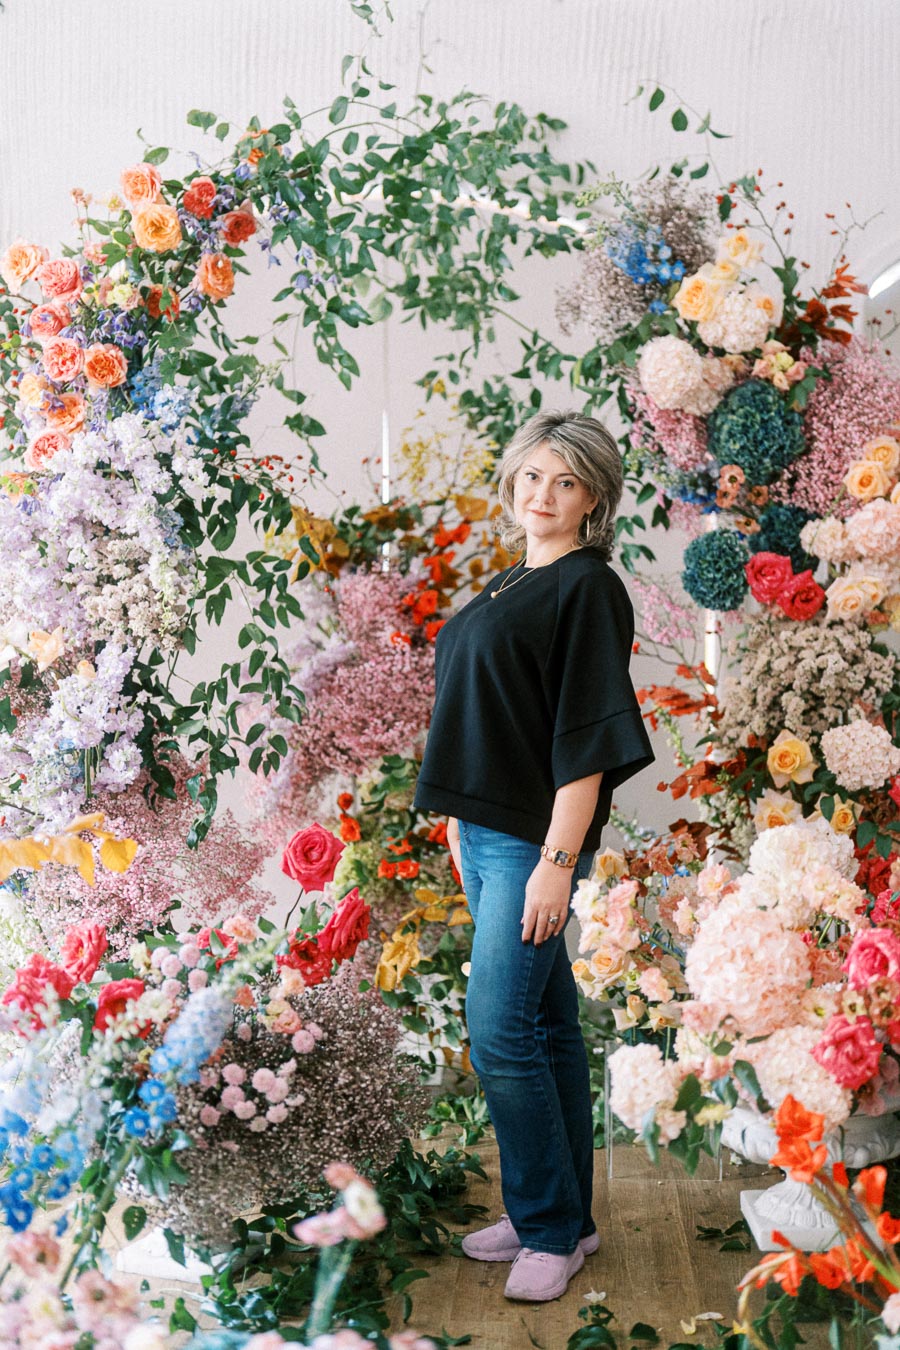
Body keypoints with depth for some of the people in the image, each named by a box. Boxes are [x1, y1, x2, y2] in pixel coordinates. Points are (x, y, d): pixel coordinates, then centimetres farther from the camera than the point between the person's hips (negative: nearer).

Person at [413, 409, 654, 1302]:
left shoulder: (589, 589, -10)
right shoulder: (507, 588, 16)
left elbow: (588, 737, -16)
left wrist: (558, 859, -21)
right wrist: (461, 821, 18)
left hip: (533, 837, -8)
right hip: (484, 830, 9)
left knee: (499, 1031, -8)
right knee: (544, 1025, 13)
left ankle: (553, 1229, 7)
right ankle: (560, 1216, 24)